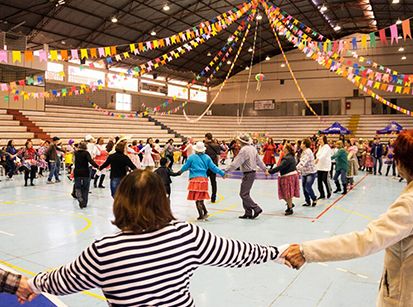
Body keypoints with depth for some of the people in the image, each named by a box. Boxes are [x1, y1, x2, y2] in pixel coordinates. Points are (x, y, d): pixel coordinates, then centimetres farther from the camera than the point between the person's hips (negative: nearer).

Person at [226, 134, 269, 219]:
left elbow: (236, 163, -22)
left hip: (248, 174, -10)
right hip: (253, 172, 10)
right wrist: (265, 169, 28)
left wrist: (226, 171, -20)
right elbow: (259, 160, 18)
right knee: (245, 193, 14)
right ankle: (248, 213, 18)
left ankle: (256, 209, -3)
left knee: (243, 194, -4)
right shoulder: (252, 148, 10)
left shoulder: (244, 150, -18)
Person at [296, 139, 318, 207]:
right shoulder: (303, 152, 9)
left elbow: (303, 162, -30)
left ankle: (314, 199, 10)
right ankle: (308, 202, 18)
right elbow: (301, 162, 13)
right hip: (304, 173, 9)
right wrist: (299, 170, 4)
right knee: (304, 187, 7)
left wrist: (296, 168, -35)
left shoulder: (308, 152, -19)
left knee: (308, 187, -13)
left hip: (311, 172, -9)